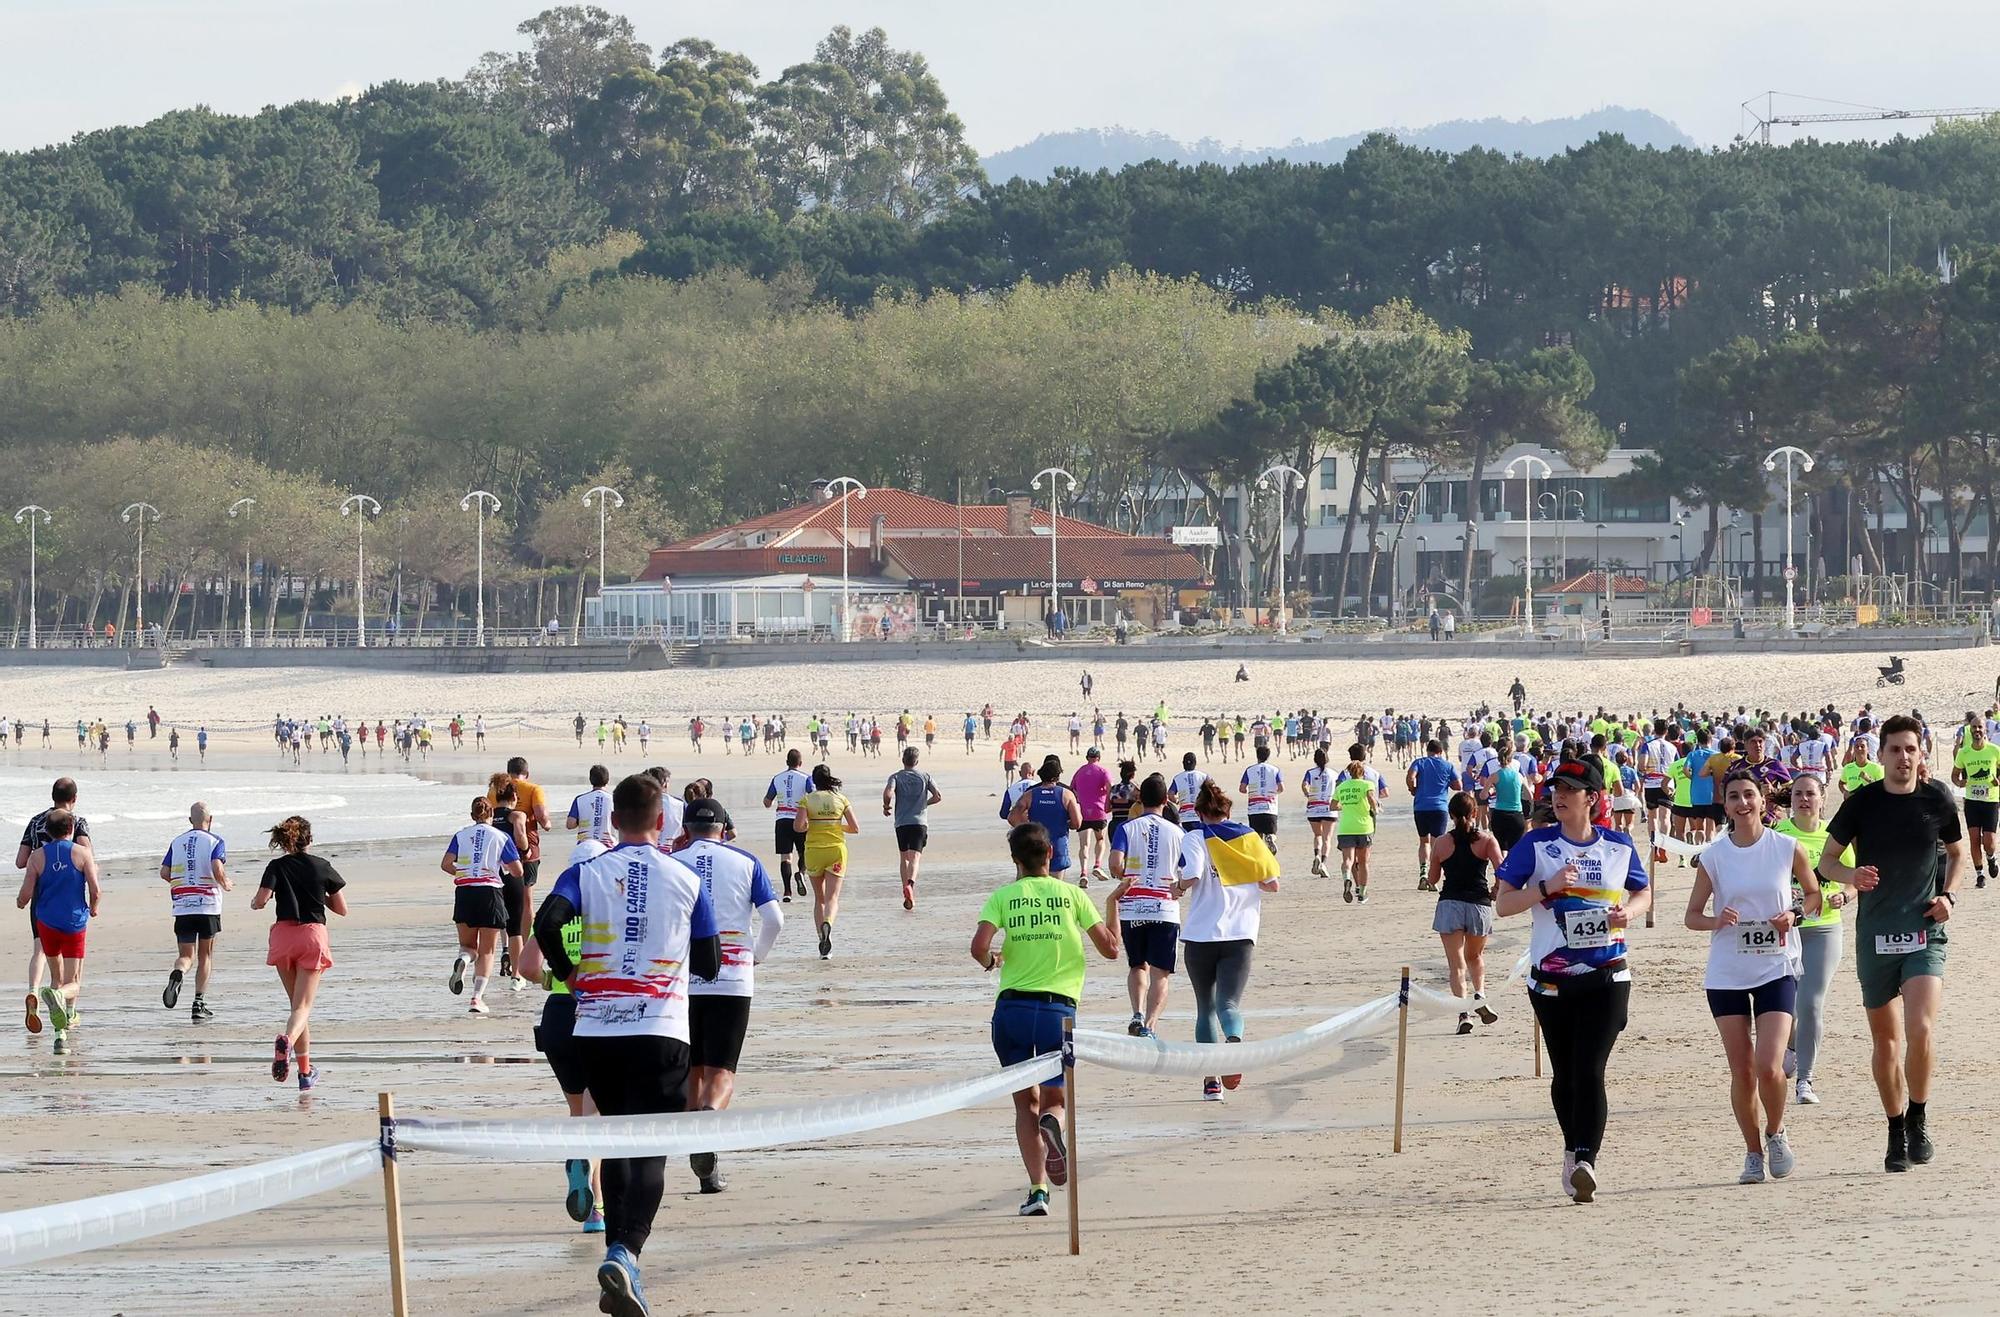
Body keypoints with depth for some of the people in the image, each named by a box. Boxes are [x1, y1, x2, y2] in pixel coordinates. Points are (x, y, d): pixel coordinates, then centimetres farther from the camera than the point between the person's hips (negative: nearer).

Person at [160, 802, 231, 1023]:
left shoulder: (176, 843, 9)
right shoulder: (215, 842, -3)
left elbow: (164, 873, 6)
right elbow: (217, 870, -18)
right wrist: (225, 884, 3)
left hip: (182, 907, 2)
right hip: (208, 906, -2)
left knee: (186, 955, 7)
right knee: (205, 955, 12)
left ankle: (177, 975, -29)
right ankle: (199, 1004, 8)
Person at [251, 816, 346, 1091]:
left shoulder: (276, 867, 0)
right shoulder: (321, 867, 2)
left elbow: (261, 900, -13)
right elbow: (342, 909, 8)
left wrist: (254, 903, 10)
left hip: (284, 934, 2)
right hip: (313, 935, -2)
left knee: (297, 1004, 16)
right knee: (303, 1006, -7)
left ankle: (305, 1071, 18)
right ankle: (288, 1040, -41)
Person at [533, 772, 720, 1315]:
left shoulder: (587, 873, 2)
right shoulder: (685, 880, 3)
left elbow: (547, 921, -16)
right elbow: (709, 964, 10)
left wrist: (567, 972, 1)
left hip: (596, 1030, 2)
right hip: (661, 1031, -2)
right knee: (649, 1153, -6)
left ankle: (619, 1252, 20)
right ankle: (624, 1254, -27)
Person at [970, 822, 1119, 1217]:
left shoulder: (1003, 897, 3)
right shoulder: (1072, 895, 4)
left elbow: (979, 947, -12)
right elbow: (1110, 949, 5)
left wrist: (990, 961, 12)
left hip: (1013, 1009, 0)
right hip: (1058, 1011, 0)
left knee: (1026, 1102, 12)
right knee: (1053, 1100, 14)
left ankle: (1037, 1189, -2)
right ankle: (1051, 1125, -25)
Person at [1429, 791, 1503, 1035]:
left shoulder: (1442, 843, 0)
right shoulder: (1485, 840, -2)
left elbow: (1433, 880, 8)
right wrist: (1495, 891, 6)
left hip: (1450, 905, -1)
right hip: (1479, 905, 1)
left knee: (1456, 963, 0)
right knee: (1475, 955, 24)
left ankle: (1463, 1013, -13)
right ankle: (1479, 996, 1)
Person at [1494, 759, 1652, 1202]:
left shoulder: (1618, 846, 5)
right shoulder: (1536, 844, 0)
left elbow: (1643, 892, 20)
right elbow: (1502, 904, -3)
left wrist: (1629, 910, -3)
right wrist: (1548, 887, -18)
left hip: (1606, 978, -1)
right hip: (1550, 979, 1)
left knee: (1590, 1070, -14)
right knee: (1565, 1074, 11)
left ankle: (1584, 1162, -25)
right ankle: (1574, 1152, 31)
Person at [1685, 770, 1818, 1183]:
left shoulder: (1788, 849, -2)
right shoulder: (1712, 857, 0)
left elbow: (1814, 894, 11)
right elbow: (1691, 915, 6)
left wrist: (1795, 915, -10)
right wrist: (1716, 921, -16)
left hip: (1777, 968, -1)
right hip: (1726, 974, 1)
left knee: (1769, 1067, -14)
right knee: (1742, 1071, 2)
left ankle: (1775, 1134, 14)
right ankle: (1754, 1153, 18)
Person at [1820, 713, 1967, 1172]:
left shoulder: (1938, 799, 1)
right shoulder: (1862, 802, -2)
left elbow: (1957, 854, 18)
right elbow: (1826, 860, 6)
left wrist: (1948, 895, 0)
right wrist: (1851, 875, -16)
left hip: (1924, 931, -1)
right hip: (1875, 934, 1)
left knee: (1921, 1029, -20)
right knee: (1885, 1040, 9)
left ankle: (1918, 1119, 0)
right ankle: (1896, 1134, 23)